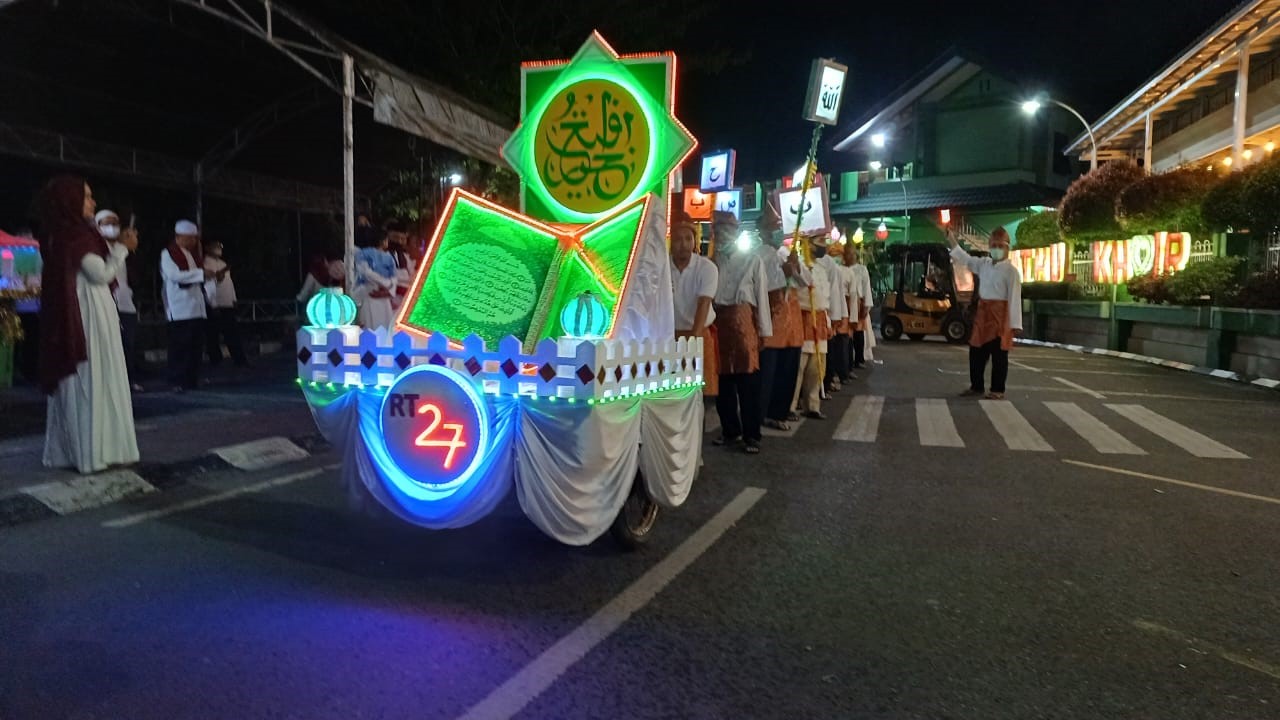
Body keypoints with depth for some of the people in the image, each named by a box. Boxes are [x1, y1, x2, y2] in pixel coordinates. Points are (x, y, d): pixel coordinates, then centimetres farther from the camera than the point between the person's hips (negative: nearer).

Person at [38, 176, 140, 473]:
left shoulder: (63, 234, 14)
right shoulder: (74, 234, -14)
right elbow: (101, 274, -14)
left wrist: (116, 247, 13)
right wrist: (122, 248, -3)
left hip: (78, 317, 9)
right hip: (88, 316, -9)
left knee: (76, 382, 11)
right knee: (92, 382, -6)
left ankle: (68, 450, 16)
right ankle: (94, 451, -3)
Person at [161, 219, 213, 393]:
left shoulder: (193, 253, 21)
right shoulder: (167, 254, -2)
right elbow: (174, 275, -17)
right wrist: (201, 273, -21)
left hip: (197, 306, 7)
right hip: (180, 308, -7)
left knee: (196, 345, 6)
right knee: (180, 346, -7)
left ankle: (192, 379, 12)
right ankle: (177, 381, -2)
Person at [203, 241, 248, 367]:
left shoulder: (223, 263, 17)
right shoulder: (206, 263, -7)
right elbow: (208, 284, -13)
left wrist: (234, 299, 15)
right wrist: (213, 305, -17)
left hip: (228, 304, 7)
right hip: (214, 306, -7)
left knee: (233, 334, 6)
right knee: (213, 336, 3)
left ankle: (240, 360, 8)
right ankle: (216, 361, 11)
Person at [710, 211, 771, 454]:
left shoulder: (753, 260, 2)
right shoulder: (712, 260, 8)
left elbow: (762, 296, 1)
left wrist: (764, 331, -1)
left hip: (742, 320, -3)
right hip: (717, 322, 3)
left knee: (747, 380, -1)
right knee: (723, 379, 9)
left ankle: (751, 435, 7)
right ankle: (730, 430, 22)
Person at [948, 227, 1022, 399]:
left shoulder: (1011, 270, -10)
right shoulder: (983, 264, 8)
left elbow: (1015, 298, -12)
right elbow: (965, 260, 24)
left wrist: (1015, 323, -14)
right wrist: (952, 241, 16)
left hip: (1000, 313, -6)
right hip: (983, 311, 6)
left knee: (998, 353, 2)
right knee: (976, 351, 11)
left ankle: (998, 389, 11)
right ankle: (976, 386, 25)